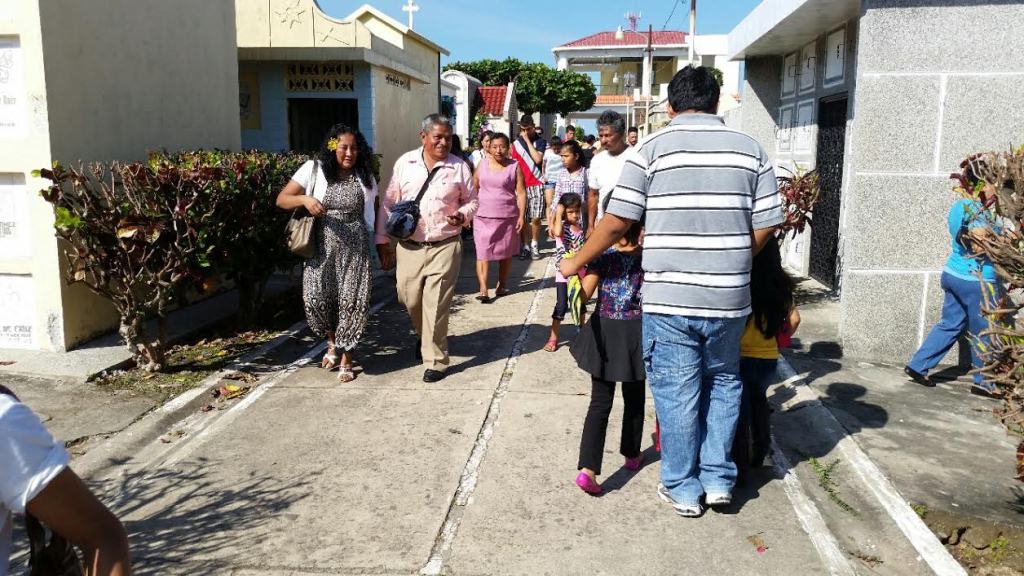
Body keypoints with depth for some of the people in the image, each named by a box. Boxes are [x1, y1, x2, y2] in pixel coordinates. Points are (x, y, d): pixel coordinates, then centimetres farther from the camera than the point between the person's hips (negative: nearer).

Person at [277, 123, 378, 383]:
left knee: (353, 301, -5)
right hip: (321, 247, -1)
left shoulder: (365, 177, 7)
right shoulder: (313, 170, 0)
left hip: (354, 248, 1)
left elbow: (371, 214, 15)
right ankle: (332, 342, 21)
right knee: (316, 297, -10)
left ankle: (346, 359, 12)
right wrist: (305, 199, -19)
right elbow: (281, 199, 0)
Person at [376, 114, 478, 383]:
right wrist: (382, 239, 6)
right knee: (409, 299, 11)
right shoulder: (405, 162, 2)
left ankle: (436, 361, 10)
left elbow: (472, 201, 10)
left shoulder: (459, 167, -1)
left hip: (444, 247, -2)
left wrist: (463, 215, -13)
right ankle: (425, 336, 42)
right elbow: (389, 202, 7)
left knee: (436, 306, -2)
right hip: (408, 246, 2)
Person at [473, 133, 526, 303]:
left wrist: (522, 216, -9)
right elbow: (474, 189, 12)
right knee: (482, 253, -8)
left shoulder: (514, 166, 0)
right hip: (483, 217, 1)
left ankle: (502, 285, 25)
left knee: (505, 252, 10)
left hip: (507, 216, -1)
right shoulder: (482, 164, 7)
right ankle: (483, 289, -12)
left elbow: (521, 193, -2)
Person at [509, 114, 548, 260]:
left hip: (536, 185, -2)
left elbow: (538, 159, -16)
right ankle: (526, 246, 10)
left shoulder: (540, 142, 0)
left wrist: (528, 140, -13)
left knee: (536, 218, -4)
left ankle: (535, 245, 11)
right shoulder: (516, 143, 7)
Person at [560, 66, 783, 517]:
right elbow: (765, 226, 4)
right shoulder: (750, 150, 5)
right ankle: (718, 479, 26)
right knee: (723, 383, 22)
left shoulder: (651, 149, -3)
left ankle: (683, 488, 22)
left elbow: (616, 222, -6)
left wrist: (576, 262, 8)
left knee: (676, 393, 9)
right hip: (729, 298, 3)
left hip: (668, 297, -3)